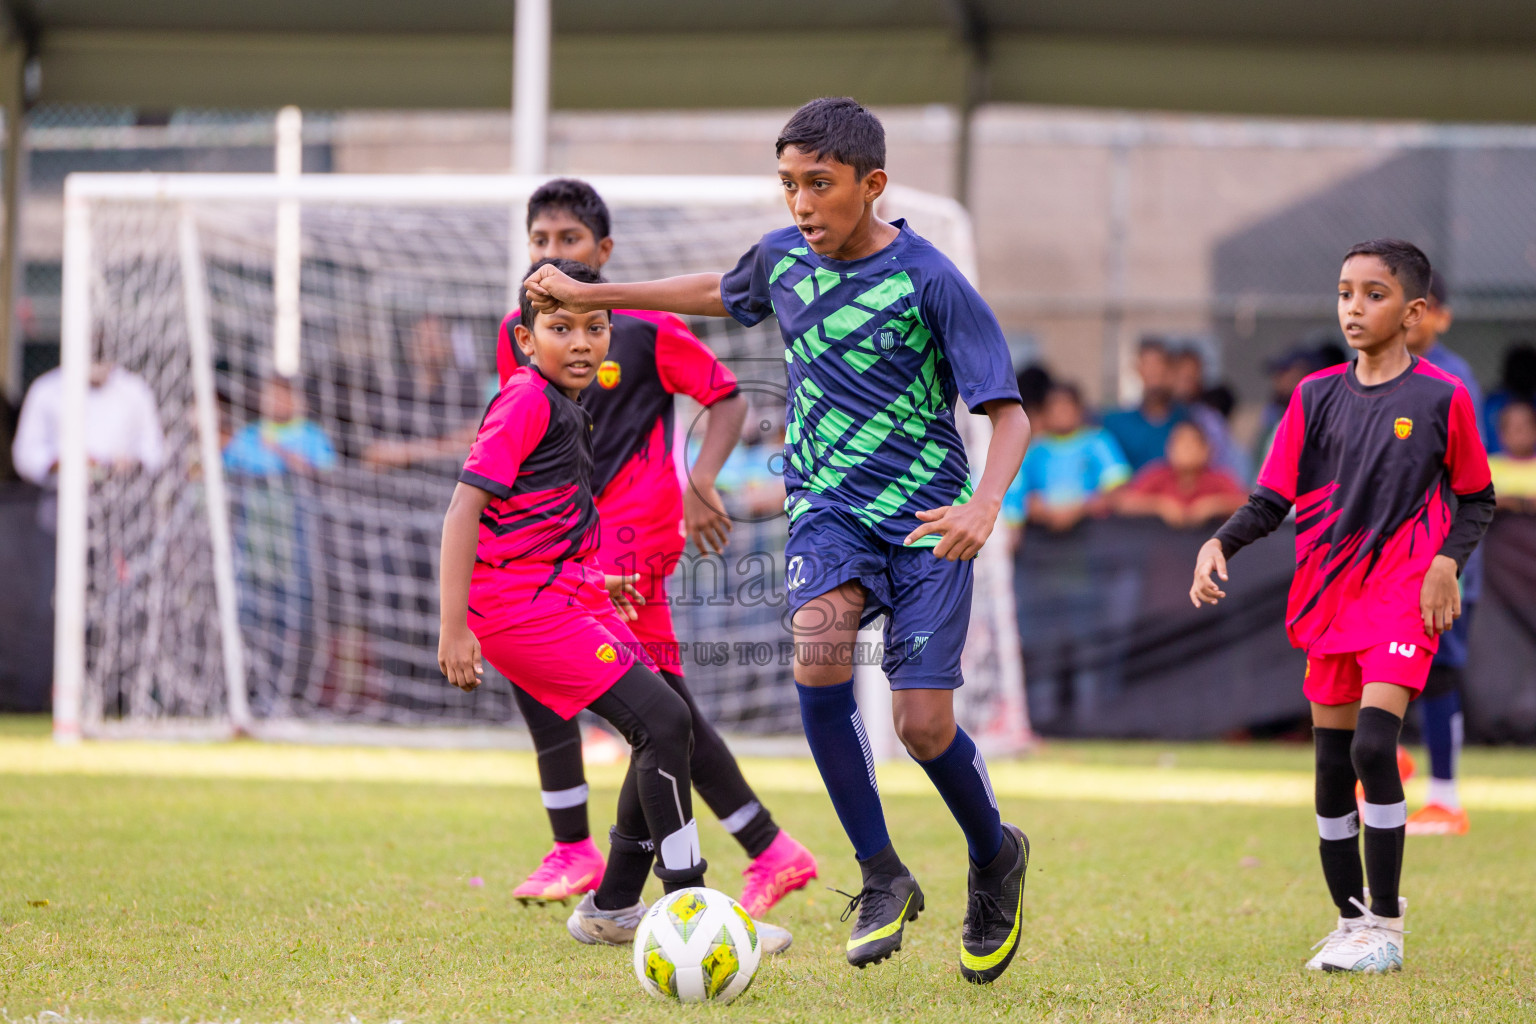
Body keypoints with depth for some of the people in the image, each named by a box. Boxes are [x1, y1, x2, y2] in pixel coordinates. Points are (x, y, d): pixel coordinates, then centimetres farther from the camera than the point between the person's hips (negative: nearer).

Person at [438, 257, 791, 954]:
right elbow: (463, 511, -18)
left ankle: (615, 908, 20)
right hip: (520, 602, -10)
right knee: (663, 720, -16)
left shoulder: (566, 410, 17)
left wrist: (591, 582, 29)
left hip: (559, 591, 10)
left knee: (664, 731, 12)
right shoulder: (527, 400, -12)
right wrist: (454, 629, -23)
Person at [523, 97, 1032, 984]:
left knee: (924, 724, -11)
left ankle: (996, 856, 24)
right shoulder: (783, 257, 3)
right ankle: (883, 878, -14)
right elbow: (720, 294, 27)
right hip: (829, 506, 3)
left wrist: (985, 504, -31)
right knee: (819, 649, -28)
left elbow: (1008, 412, -13)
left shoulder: (930, 281, -13)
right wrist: (587, 295, 31)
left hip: (927, 519, -3)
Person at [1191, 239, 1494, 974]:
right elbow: (1273, 499, 5)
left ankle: (1386, 926, -10)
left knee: (1373, 744, -18)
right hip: (1331, 596, 5)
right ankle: (1351, 921, 18)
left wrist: (1447, 561, -11)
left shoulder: (1441, 398, -4)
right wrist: (1221, 544, -12)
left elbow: (1476, 500, 6)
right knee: (1332, 762, 6)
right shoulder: (1317, 397, 6)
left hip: (1406, 593, -4)